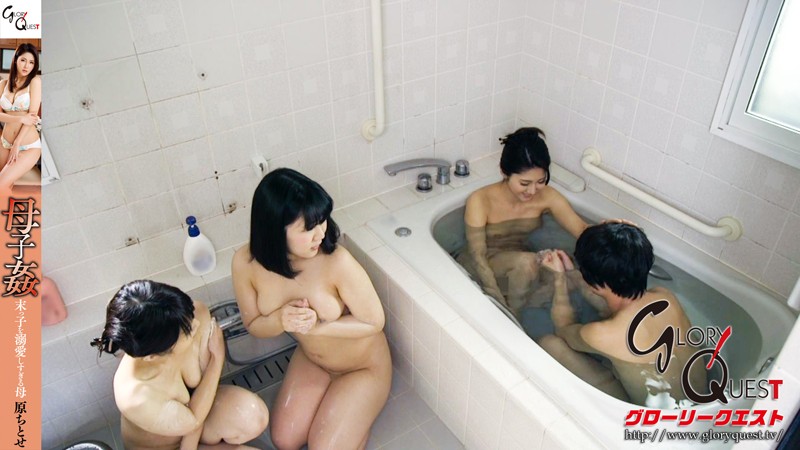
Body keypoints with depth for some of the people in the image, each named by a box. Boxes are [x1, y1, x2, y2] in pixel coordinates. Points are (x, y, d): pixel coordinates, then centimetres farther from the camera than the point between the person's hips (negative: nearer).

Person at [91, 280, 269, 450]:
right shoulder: (136, 400, -39)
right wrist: (218, 358, -18)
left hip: (193, 405, 4)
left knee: (252, 414, -23)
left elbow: (200, 384, -16)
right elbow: (194, 419, -21)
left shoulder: (199, 315, -29)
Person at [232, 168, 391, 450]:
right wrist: (281, 320, -30)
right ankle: (332, 397, 28)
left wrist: (318, 326, -33)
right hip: (310, 359, 4)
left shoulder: (337, 262, -36)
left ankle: (359, 406, 21)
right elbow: (254, 325, -8)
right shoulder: (246, 263, -22)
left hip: (363, 366, -4)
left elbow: (374, 322, -22)